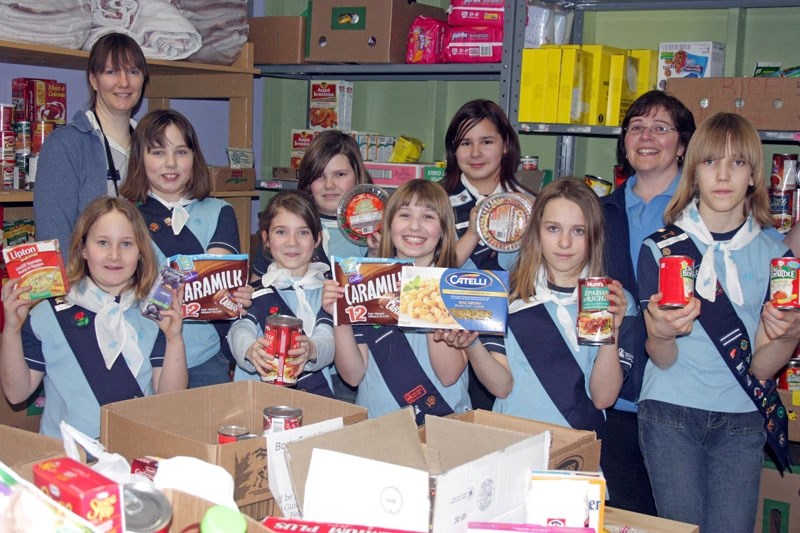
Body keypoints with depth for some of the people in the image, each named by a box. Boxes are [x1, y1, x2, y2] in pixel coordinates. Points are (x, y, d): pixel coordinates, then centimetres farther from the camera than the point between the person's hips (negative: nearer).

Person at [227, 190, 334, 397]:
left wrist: (311, 351, -27)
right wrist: (251, 350, -30)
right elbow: (240, 331, -5)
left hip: (315, 391, -2)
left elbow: (328, 341, -2)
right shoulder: (256, 291, 11)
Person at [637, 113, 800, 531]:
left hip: (740, 422, 2)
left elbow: (761, 367, 0)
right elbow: (663, 359, -6)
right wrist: (662, 333, -29)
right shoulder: (660, 247, -3)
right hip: (670, 415, -1)